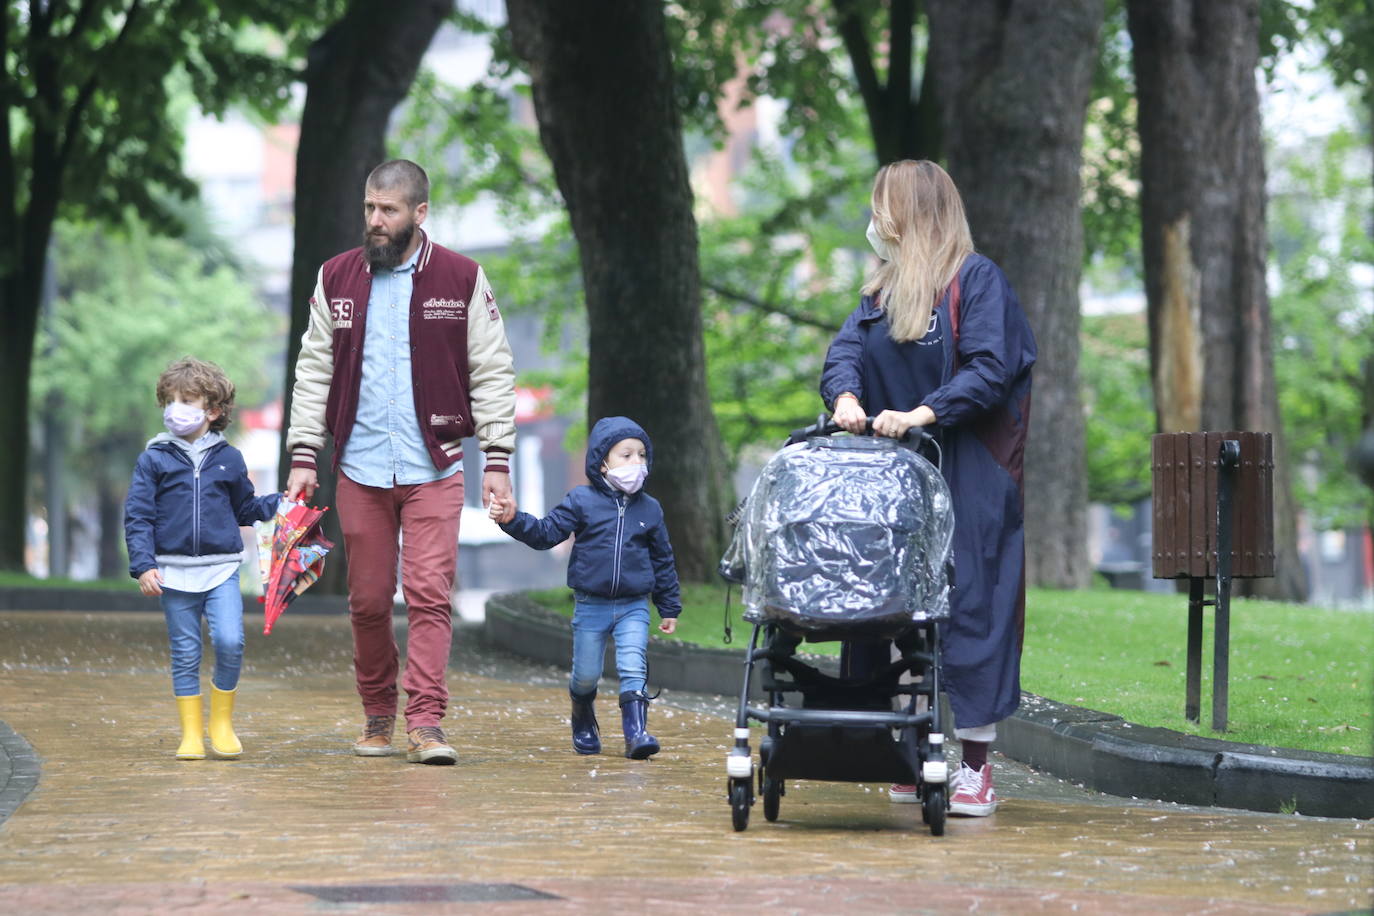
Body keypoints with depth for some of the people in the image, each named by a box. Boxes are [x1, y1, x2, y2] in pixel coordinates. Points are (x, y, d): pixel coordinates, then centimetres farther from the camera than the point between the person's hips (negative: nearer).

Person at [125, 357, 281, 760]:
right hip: (174, 572, 0)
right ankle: (191, 733, 12)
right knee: (185, 655, 3)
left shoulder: (228, 459, 8)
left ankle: (221, 724, 4)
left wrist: (279, 503, 9)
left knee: (230, 643, -15)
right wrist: (143, 565, -9)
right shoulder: (154, 460, 3)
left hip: (221, 570, 0)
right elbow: (137, 517, 1)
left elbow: (244, 509, 22)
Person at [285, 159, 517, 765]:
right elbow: (314, 371, 11)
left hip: (433, 467, -2)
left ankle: (425, 724, -12)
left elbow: (492, 374, 3)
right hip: (359, 468, 2)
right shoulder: (336, 279, 8)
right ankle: (377, 718, 20)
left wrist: (497, 460, -3)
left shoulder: (462, 279, 1)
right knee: (368, 600, 6)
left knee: (430, 593, -11)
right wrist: (303, 457, 5)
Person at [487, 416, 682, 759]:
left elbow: (663, 560, 12)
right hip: (591, 605, -1)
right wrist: (513, 520, -20)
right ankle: (583, 723, 34)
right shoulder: (582, 502, -3)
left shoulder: (649, 509, 4)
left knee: (633, 669, -14)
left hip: (634, 606, 1)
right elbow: (546, 533, -3)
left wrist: (669, 607, 14)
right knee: (585, 675, 8)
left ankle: (636, 731, -16)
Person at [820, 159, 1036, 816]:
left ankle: (975, 764, -5)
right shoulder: (881, 290, 18)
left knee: (968, 602, -8)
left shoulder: (975, 280, -4)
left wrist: (925, 413, -24)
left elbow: (991, 369, -14)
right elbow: (847, 349, 5)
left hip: (968, 475, -7)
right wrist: (845, 395, -16)